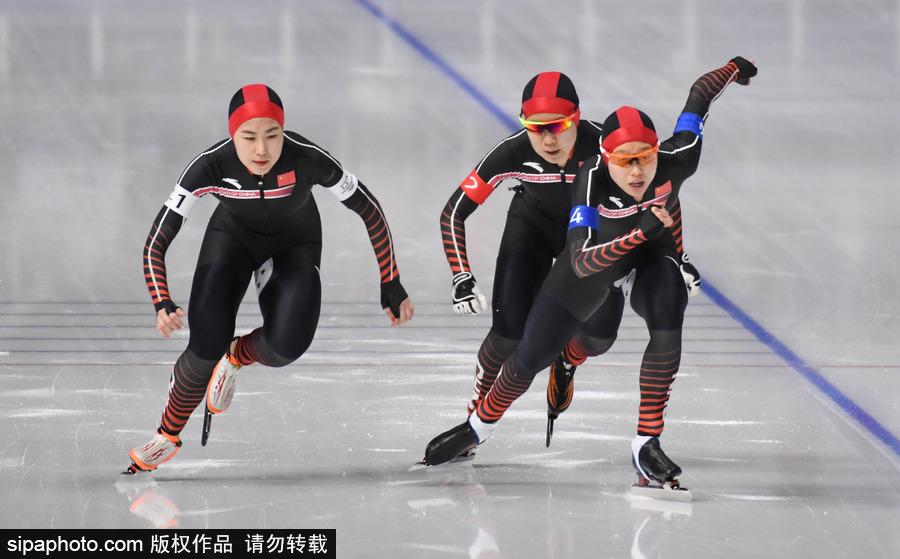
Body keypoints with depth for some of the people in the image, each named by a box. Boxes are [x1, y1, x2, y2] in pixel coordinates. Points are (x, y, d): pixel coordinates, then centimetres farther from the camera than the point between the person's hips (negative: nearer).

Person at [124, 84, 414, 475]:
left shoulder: (307, 158, -34)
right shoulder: (211, 166, -33)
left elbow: (369, 210, -19)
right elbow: (156, 242, -29)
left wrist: (391, 285, -16)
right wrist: (163, 305, -45)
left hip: (296, 244, 0)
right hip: (233, 235, 0)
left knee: (285, 346, -25)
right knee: (206, 347, -18)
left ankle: (236, 356, 12)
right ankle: (168, 435, 9)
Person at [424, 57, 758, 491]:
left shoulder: (675, 162, -34)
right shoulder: (592, 180, -40)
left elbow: (699, 94, -14)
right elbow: (581, 264, -49)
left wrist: (735, 68, 6)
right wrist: (640, 232, -60)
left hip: (651, 253, 1)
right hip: (598, 255, -1)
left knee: (667, 325, -31)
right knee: (532, 356, 7)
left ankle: (646, 447, -22)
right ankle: (479, 427, 38)